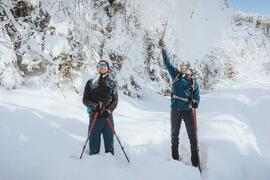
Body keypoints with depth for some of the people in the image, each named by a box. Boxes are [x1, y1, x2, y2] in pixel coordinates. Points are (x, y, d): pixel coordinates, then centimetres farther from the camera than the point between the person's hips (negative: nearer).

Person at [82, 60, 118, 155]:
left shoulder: (112, 83, 7)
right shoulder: (90, 83, 4)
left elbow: (115, 100, 4)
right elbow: (85, 100, 3)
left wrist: (109, 110, -13)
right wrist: (94, 106, -15)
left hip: (108, 116, 1)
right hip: (94, 116, 0)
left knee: (109, 140, 6)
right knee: (94, 141, 4)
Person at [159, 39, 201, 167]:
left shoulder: (194, 82, 10)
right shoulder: (175, 75, 10)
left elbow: (197, 95, 7)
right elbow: (167, 63, 12)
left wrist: (195, 102, -15)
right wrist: (163, 48, 11)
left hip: (188, 110, -1)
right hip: (175, 109, 1)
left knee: (192, 135, -1)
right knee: (174, 134, 10)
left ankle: (195, 161, 8)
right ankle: (175, 158, 24)